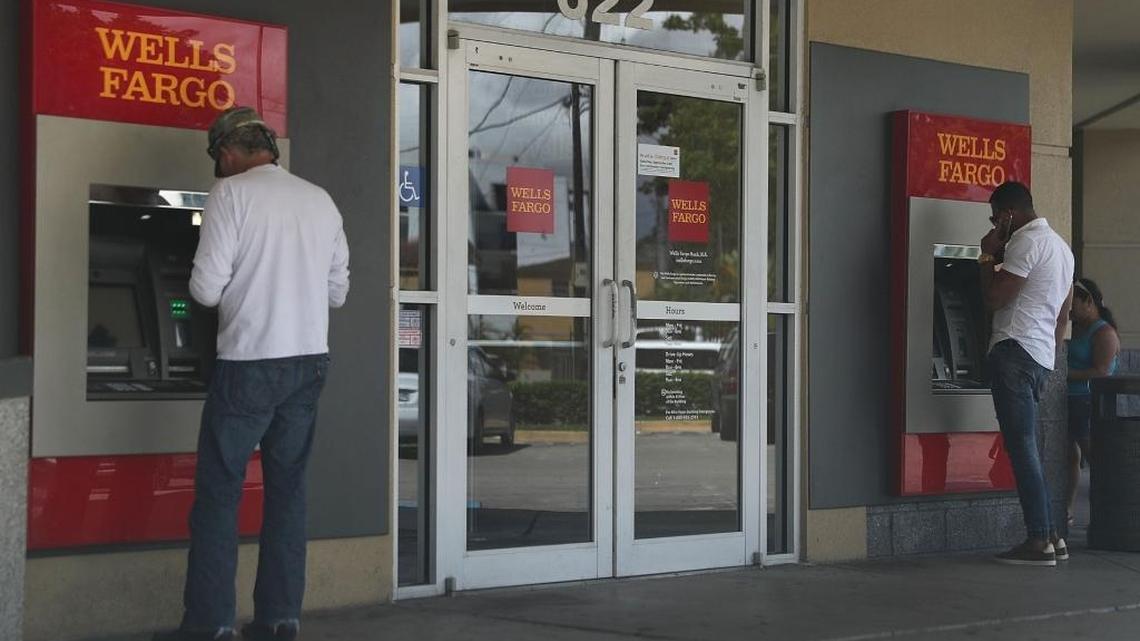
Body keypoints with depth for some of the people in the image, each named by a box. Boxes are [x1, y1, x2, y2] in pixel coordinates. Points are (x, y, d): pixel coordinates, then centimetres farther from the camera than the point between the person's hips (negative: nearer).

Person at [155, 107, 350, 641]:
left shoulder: (232, 193, -8)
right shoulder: (320, 200, 9)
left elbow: (206, 289, -11)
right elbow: (337, 291, 12)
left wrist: (235, 294, 10)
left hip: (250, 363, -5)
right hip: (310, 362, 6)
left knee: (218, 491, 2)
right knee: (287, 488, 11)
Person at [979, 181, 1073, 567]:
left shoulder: (1026, 242, -11)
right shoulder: (1061, 246, 21)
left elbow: (994, 299, -15)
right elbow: (1064, 313, 24)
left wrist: (988, 256, -2)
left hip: (1015, 351, -10)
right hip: (1042, 357, 10)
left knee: (1021, 447, -9)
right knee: (1026, 447, 13)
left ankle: (1039, 542, -10)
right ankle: (1050, 536, 12)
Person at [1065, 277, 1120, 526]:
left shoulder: (1103, 332, -8)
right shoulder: (1077, 330, 19)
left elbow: (1101, 372, -17)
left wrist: (1068, 374, -20)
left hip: (1087, 401, -9)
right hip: (1071, 402, 9)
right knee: (1071, 455, 9)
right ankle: (1066, 511, 12)